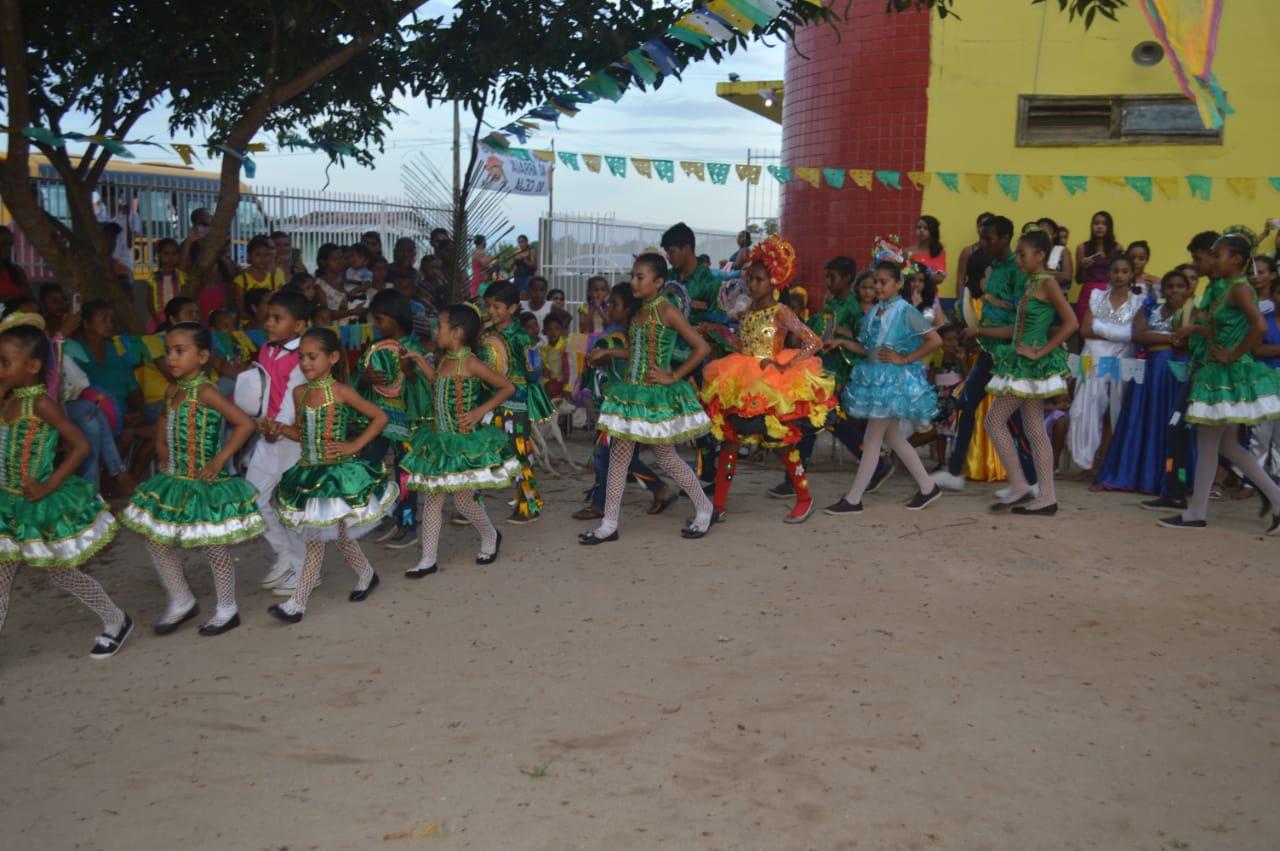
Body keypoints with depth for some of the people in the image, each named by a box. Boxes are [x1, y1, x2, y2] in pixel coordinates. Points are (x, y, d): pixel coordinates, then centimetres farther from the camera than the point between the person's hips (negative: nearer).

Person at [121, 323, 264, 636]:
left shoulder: (204, 391, -18)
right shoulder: (172, 392, 6)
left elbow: (245, 424, -25)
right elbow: (164, 429, 24)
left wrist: (219, 461, -22)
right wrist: (164, 459, 9)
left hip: (205, 484, -8)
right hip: (174, 482, 8)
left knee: (215, 549, 4)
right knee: (157, 540, 11)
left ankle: (227, 610, 21)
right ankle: (181, 602, 28)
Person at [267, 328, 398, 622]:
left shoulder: (340, 392, -12)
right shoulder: (299, 392, 4)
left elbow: (380, 417, -7)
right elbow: (302, 433, 13)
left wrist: (355, 445, -11)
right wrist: (280, 428, -5)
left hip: (338, 472, -6)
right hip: (309, 473, 6)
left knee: (317, 539, -2)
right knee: (316, 537, 12)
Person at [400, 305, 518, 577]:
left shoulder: (470, 364, -16)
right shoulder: (445, 361, 6)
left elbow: (508, 387, -12)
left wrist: (480, 411, -16)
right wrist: (420, 361, 17)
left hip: (466, 442, -7)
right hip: (441, 441, 8)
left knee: (463, 500, 2)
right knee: (431, 499, 6)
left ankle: (490, 536, 31)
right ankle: (428, 559, 13)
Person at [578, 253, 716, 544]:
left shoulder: (666, 310, -13)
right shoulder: (638, 312, 9)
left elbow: (702, 347, -17)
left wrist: (673, 376, -15)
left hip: (658, 396, -7)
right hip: (632, 393, 7)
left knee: (666, 457, 4)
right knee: (618, 456, 5)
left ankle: (703, 507, 25)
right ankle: (609, 524, 10)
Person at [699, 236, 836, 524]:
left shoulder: (780, 312, -10)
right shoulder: (747, 312, 10)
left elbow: (814, 342, -17)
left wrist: (785, 366, -22)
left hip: (774, 388, -6)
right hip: (741, 388, 6)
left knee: (783, 444, 4)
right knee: (727, 440, 2)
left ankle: (805, 500, 23)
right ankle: (718, 505, 7)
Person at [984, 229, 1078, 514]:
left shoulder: (1047, 282, -12)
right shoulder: (1031, 282, 12)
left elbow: (1070, 322, -17)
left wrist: (1040, 351, -18)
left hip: (1030, 364, -9)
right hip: (1024, 363, 9)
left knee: (994, 420, -5)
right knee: (1035, 429, 8)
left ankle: (1020, 487, 0)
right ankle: (1047, 497, 11)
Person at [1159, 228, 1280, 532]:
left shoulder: (1239, 287, -15)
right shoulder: (1222, 289, 13)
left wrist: (1233, 355, -20)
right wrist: (1197, 329, -1)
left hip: (1230, 375, -10)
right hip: (1219, 373, 10)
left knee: (1207, 444, -1)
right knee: (1226, 445, 14)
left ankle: (1196, 513, 8)